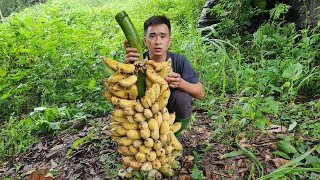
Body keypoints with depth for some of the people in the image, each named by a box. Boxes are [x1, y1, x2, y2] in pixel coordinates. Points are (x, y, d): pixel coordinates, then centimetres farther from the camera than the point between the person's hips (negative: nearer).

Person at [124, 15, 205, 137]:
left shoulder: (179, 61, -16)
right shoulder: (139, 62, -17)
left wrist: (181, 83, -38)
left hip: (173, 113, 0)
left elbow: (200, 94, -17)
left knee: (182, 97, -29)